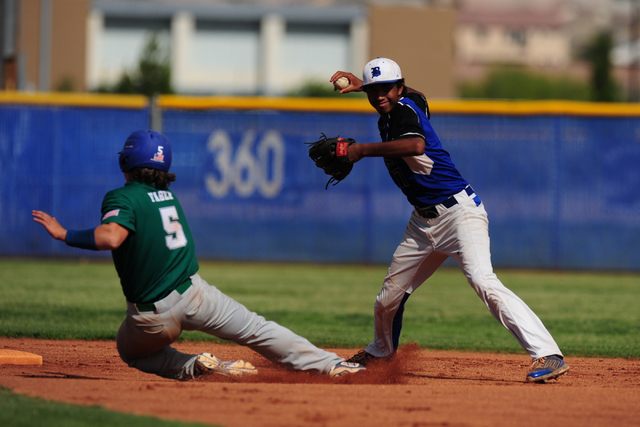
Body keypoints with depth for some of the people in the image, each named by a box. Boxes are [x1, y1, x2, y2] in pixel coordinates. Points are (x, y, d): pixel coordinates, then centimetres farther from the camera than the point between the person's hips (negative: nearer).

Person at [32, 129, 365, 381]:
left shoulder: (121, 197, -11)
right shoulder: (168, 195, 9)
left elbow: (110, 237, -30)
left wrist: (64, 235, -21)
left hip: (151, 316, -4)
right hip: (194, 294, 4)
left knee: (131, 350, 25)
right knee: (256, 330, 13)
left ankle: (195, 366, 0)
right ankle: (331, 365, 7)